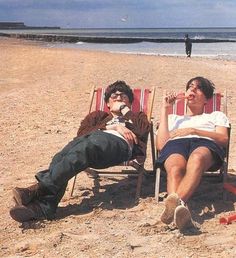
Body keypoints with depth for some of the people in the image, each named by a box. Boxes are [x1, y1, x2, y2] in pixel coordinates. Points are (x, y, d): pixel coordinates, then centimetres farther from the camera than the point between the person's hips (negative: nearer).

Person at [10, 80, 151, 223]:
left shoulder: (137, 117, 38)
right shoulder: (98, 115, 41)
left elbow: (144, 131, 11)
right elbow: (82, 132, 17)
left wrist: (124, 109, 20)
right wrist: (114, 127, 7)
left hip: (118, 142, -3)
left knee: (85, 147, -37)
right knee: (63, 156, -33)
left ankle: (38, 190, -46)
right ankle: (43, 206, -48)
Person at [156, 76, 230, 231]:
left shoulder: (216, 116, 38)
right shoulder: (173, 118, 42)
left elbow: (224, 140, 14)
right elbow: (161, 145, 20)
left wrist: (193, 131, 1)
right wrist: (165, 109, 24)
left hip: (205, 143, -1)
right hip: (176, 143, 1)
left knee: (197, 159, -43)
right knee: (175, 168, -41)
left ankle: (176, 202, -68)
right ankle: (180, 207, -69)